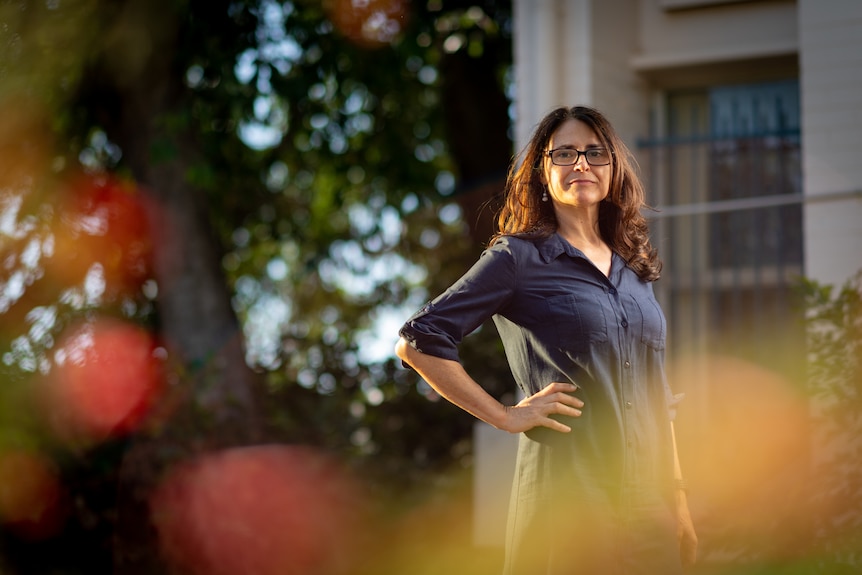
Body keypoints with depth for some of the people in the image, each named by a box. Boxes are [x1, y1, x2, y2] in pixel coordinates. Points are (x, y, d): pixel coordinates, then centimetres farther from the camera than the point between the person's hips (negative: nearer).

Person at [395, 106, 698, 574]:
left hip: (647, 501, 6)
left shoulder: (634, 269, 16)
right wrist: (506, 416, -8)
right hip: (567, 496, -6)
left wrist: (677, 499, 13)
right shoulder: (519, 257, -3)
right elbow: (417, 341, -8)